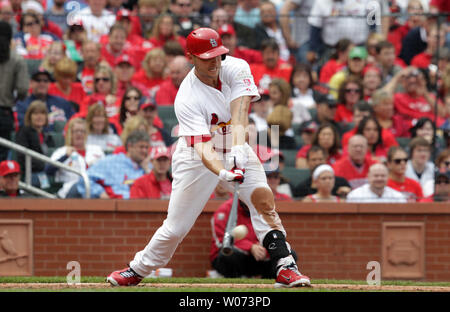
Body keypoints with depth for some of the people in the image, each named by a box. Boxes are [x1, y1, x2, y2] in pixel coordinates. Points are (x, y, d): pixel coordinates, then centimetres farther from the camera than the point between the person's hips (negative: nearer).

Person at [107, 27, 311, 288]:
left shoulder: (236, 69, -17)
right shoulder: (187, 99, -27)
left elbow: (239, 113, -32)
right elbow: (202, 147, -37)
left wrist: (238, 149, -50)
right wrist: (222, 173, -57)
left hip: (235, 149, 3)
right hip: (198, 157, -3)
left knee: (263, 197, -21)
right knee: (176, 227, -1)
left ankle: (286, 267, -21)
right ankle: (138, 270, 22)